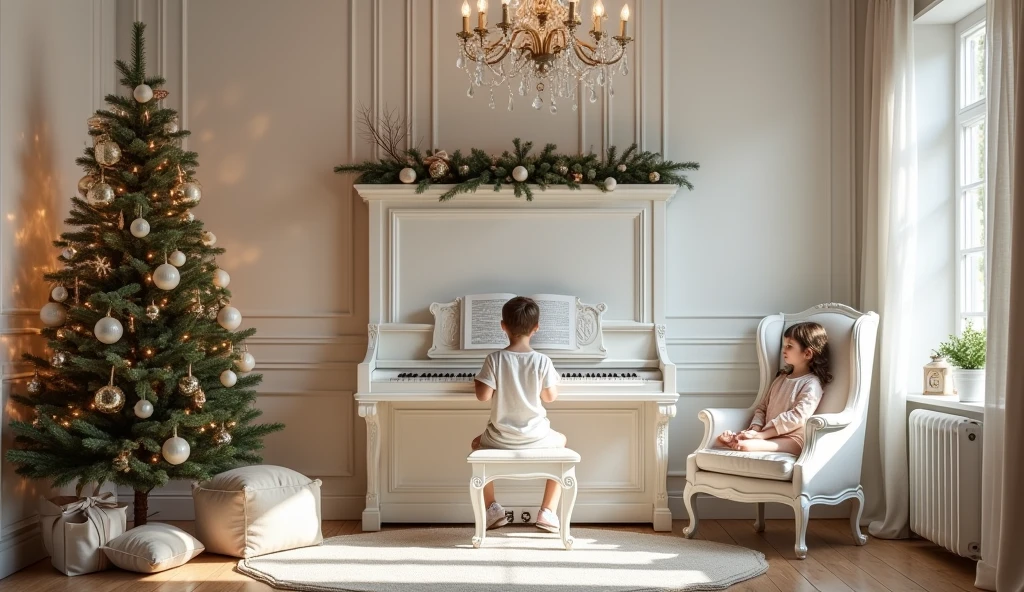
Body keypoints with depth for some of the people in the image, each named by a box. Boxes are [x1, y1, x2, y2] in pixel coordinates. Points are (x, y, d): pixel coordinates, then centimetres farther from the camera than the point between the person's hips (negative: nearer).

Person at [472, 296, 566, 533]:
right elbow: (550, 396, -3)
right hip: (536, 437, 0)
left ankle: (492, 508, 25)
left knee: (477, 444, 34)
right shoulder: (542, 361, -11)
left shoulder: (494, 359, -12)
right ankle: (548, 512, 24)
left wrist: (478, 381, 8)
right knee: (561, 442, 33)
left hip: (501, 438, 0)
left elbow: (483, 396, -13)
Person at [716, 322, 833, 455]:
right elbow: (762, 408, 19)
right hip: (768, 436, 6)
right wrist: (755, 428, -4)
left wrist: (761, 435, -20)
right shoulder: (781, 378, 22)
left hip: (791, 439, -6)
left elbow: (797, 417, -16)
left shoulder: (811, 384, -4)